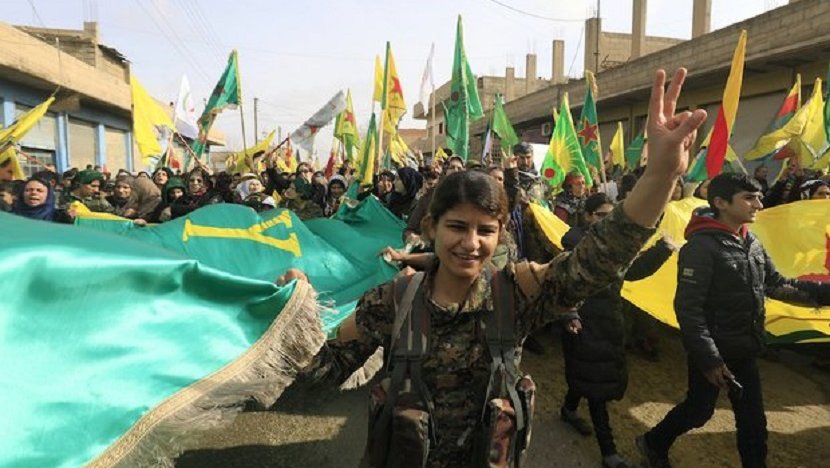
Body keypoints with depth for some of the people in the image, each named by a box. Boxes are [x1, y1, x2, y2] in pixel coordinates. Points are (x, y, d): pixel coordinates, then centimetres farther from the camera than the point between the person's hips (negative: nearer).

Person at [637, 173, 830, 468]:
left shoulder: (751, 243, 3)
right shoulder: (701, 247, -23)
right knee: (699, 410, 9)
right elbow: (688, 309, -24)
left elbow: (777, 285, 12)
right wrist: (708, 359, -23)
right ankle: (653, 444, 33)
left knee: (753, 419, 15)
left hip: (744, 351, 7)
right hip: (713, 352, -7)